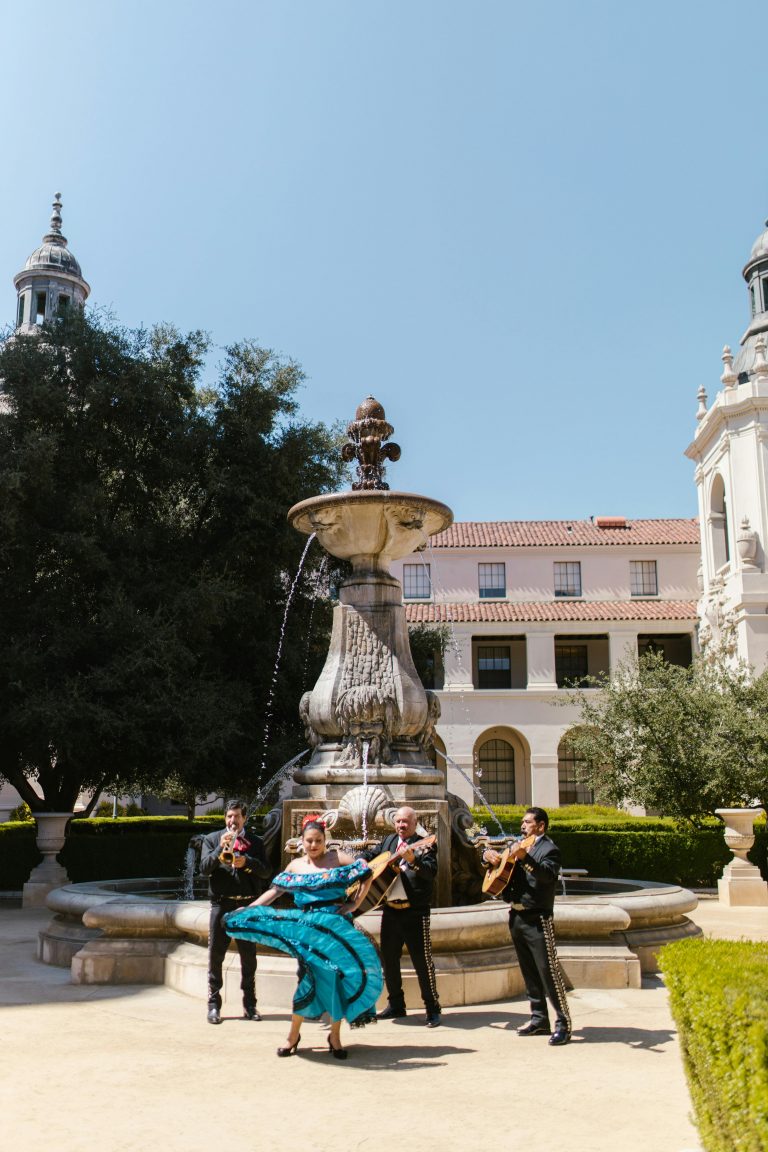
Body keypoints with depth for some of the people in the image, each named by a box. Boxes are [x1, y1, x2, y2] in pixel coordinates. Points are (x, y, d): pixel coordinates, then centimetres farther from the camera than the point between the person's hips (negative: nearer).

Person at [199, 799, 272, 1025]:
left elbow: (266, 871, 3)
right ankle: (214, 1004, 9)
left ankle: (249, 1005, 15)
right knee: (215, 956, 0)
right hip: (221, 904, -1)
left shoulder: (255, 842, 10)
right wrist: (220, 849, -17)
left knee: (249, 957, 6)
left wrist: (246, 861, -14)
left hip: (248, 904, 1)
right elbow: (204, 869, -3)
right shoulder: (212, 839, 8)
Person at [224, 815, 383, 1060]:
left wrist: (355, 903, -5)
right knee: (310, 977, -5)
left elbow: (367, 873, -1)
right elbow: (275, 891, 8)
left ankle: (335, 1036, 15)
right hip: (308, 928, 1)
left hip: (337, 926, -1)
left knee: (337, 977, -1)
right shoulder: (296, 865, 9)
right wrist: (249, 909, 0)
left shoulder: (336, 858, 1)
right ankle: (293, 1035, 11)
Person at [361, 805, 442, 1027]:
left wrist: (412, 860, -37)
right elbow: (369, 854, 25)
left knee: (422, 961, -5)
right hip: (390, 910, 6)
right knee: (388, 959, 12)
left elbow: (431, 872, -20)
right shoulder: (389, 841, 13)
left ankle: (433, 1009, 6)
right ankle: (396, 1005, 27)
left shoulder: (424, 846, -5)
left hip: (415, 912, -6)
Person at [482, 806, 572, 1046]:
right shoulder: (517, 846, 16)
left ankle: (563, 1025, -3)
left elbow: (550, 875, -26)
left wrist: (525, 857, -37)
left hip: (537, 919, -8)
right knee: (529, 973, 13)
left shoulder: (549, 849, -8)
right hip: (516, 917, 8)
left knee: (548, 972, -8)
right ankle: (539, 1020, 21)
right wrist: (488, 855, 3)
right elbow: (495, 857, 26)